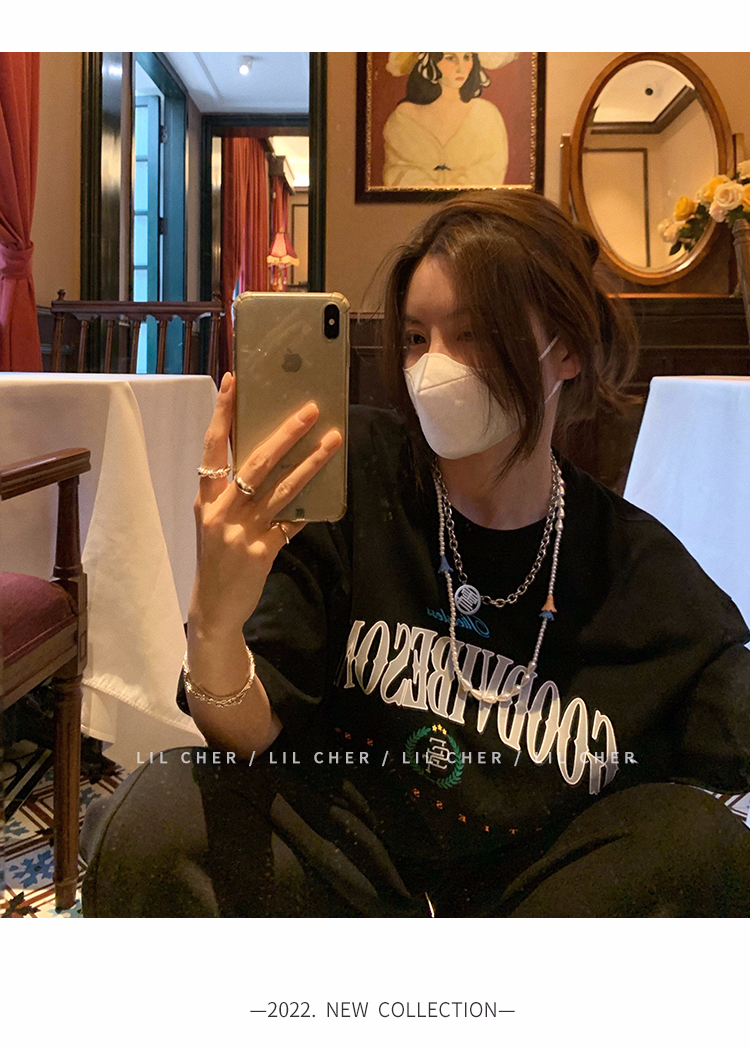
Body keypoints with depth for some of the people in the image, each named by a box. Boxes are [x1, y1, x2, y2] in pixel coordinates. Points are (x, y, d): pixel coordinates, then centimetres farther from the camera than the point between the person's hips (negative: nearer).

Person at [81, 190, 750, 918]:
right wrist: (214, 626, -33)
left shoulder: (649, 577, -8)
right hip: (338, 855, -1)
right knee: (150, 825, -27)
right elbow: (252, 737, -11)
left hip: (525, 884, 2)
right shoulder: (353, 474, -10)